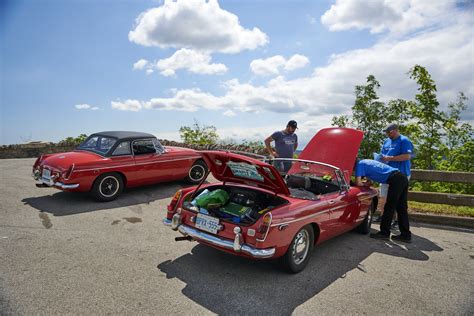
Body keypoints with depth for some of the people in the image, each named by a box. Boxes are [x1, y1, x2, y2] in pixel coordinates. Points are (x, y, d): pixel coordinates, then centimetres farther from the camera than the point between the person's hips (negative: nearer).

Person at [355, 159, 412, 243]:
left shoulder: (359, 164, -1)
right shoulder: (366, 162, 25)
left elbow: (358, 183, -8)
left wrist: (365, 184, 12)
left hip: (395, 180, -9)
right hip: (403, 178, 9)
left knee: (389, 207, -1)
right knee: (401, 209, 12)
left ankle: (384, 233, 7)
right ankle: (406, 235, 17)